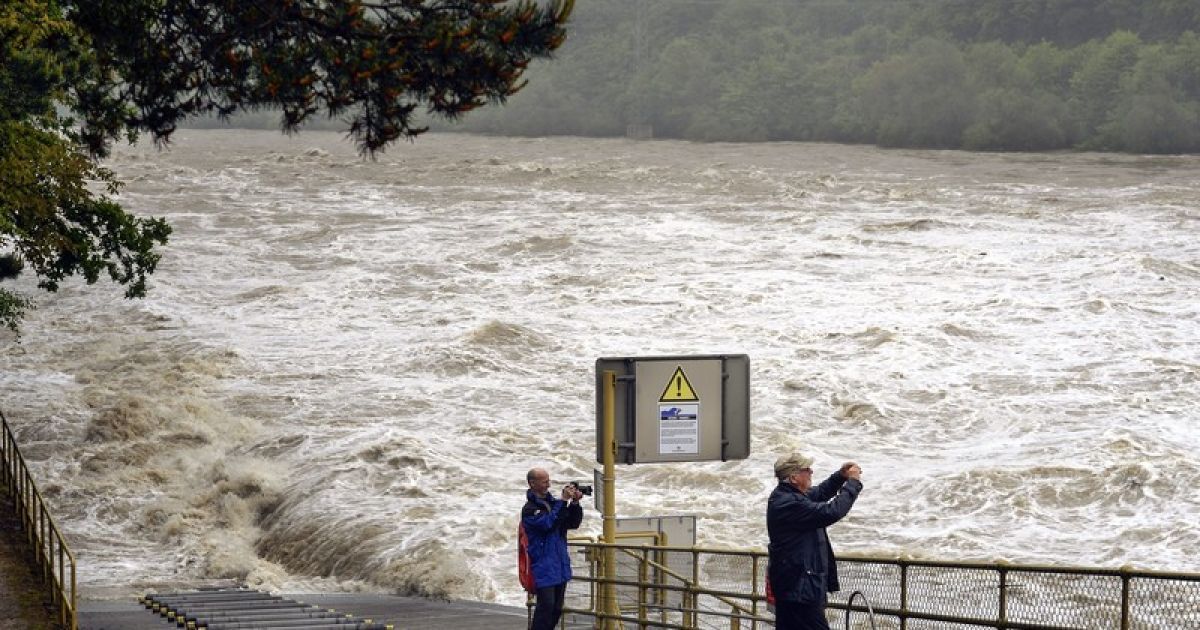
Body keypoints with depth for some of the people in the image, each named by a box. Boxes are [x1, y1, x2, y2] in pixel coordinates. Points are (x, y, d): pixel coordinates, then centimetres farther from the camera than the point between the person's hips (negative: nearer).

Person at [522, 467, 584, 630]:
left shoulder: (553, 503, 12)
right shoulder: (529, 509, -10)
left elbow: (573, 523, 11)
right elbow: (547, 523, -24)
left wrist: (575, 503, -5)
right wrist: (563, 501, -24)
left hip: (560, 566, 7)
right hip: (544, 567, -7)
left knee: (557, 610, 11)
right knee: (546, 606, -11)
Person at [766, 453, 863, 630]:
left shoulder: (784, 496, 10)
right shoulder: (789, 504, -22)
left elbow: (818, 494, 26)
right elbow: (831, 512, -26)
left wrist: (840, 477, 11)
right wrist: (853, 482, -14)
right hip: (801, 587, -11)